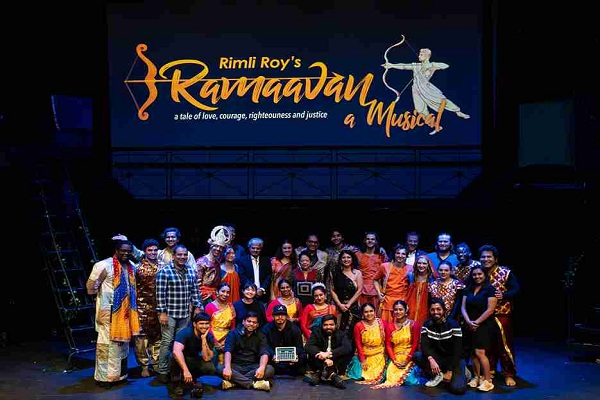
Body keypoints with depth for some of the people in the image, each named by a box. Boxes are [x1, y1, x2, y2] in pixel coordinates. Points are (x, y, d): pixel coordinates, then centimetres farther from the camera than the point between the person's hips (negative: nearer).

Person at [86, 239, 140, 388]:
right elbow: (90, 287, -10)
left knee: (123, 342, 15)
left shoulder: (132, 267, 9)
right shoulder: (104, 265, -14)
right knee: (107, 343, -1)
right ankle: (103, 377, 9)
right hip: (109, 312, -7)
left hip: (126, 312, 7)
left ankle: (119, 374, 27)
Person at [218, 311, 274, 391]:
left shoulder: (260, 336, 7)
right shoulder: (233, 333, 4)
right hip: (236, 366, -1)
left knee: (270, 369, -28)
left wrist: (262, 368, -30)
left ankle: (234, 382, -30)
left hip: (253, 367, 1)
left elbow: (264, 354, -7)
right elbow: (228, 351, -11)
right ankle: (255, 383, -36)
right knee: (221, 368, -31)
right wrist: (227, 367, -31)